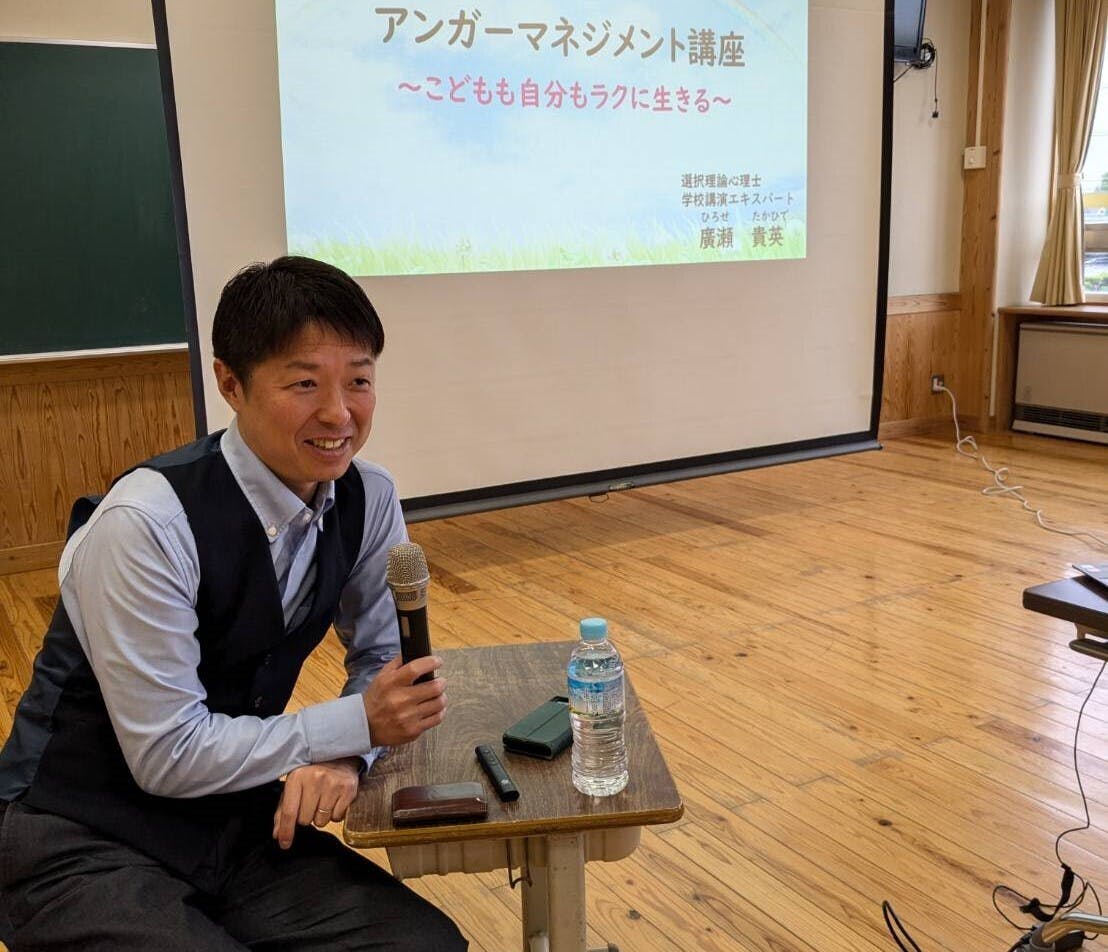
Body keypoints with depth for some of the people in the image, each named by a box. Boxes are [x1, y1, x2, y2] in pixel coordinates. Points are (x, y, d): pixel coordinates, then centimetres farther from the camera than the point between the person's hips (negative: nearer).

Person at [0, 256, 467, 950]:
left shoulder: (368, 501, -8)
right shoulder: (146, 524, -26)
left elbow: (385, 657, 4)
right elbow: (166, 755, -22)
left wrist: (344, 756, -15)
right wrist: (355, 724, -20)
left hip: (235, 814, 5)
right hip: (81, 840, -5)